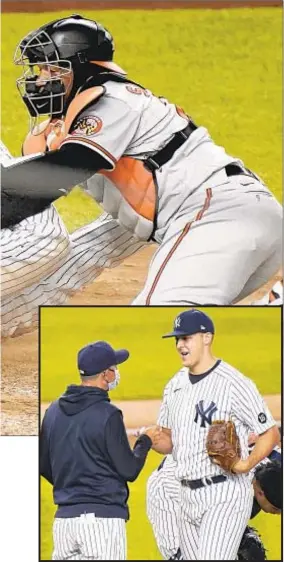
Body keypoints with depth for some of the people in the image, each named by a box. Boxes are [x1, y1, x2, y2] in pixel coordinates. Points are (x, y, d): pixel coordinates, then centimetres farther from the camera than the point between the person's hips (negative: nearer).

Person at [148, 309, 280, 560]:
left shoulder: (234, 383, -11)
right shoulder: (175, 386, 12)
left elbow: (271, 433, -8)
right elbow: (169, 441, 21)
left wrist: (248, 463, -25)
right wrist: (155, 441, -3)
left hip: (227, 493, -8)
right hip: (189, 496, 8)